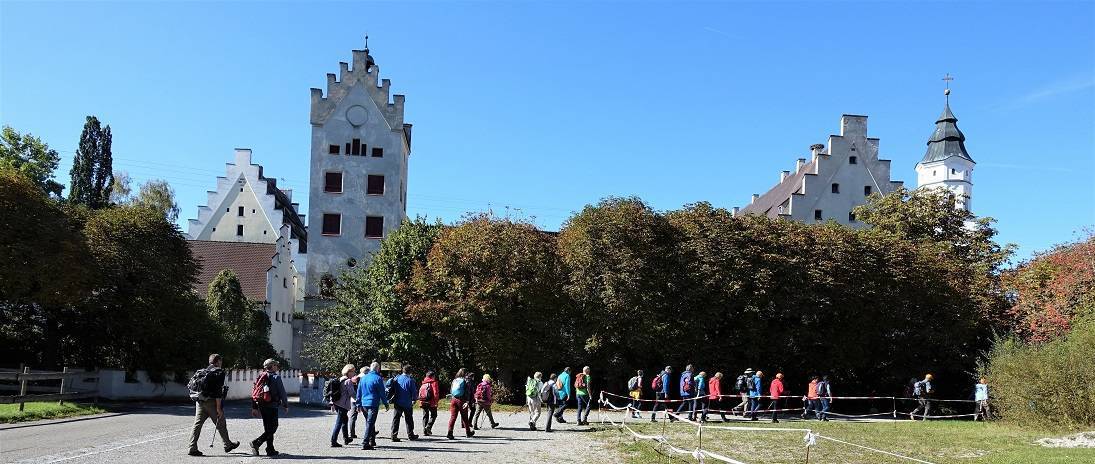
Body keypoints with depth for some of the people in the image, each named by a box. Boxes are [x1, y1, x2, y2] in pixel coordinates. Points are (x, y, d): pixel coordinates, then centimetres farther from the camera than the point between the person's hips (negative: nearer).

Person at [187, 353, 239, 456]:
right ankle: (227, 445, 20)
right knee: (221, 425, 8)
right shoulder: (219, 372, -7)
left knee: (197, 424, 3)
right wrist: (218, 407, -15)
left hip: (199, 401, 6)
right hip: (211, 402, -6)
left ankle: (192, 448, -4)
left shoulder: (202, 371, 16)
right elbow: (218, 391, -15)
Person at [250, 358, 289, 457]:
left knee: (268, 428, 14)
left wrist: (254, 408, 16)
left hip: (261, 406, 7)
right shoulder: (276, 377, -7)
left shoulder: (260, 377, 13)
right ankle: (256, 442, -18)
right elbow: (282, 392, -7)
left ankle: (270, 449, 15)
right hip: (271, 406, -7)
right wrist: (285, 405, 2)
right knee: (272, 428, -3)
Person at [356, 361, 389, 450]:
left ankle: (372, 441, 27)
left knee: (369, 423, 19)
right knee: (370, 424, -6)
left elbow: (359, 392, 14)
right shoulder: (378, 379, -10)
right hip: (373, 404, -6)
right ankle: (365, 443, -12)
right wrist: (386, 404, 2)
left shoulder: (363, 378, 10)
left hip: (364, 404, 6)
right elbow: (382, 393, -7)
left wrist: (359, 404, 20)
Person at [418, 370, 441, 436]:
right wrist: (436, 401, -10)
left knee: (425, 416, 12)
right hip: (431, 402, -5)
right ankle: (428, 427, -12)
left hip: (423, 402, 5)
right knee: (433, 415, 6)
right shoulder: (434, 383, -5)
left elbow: (420, 393, 13)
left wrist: (420, 402, 17)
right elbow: (436, 393, -13)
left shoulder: (423, 383, 13)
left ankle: (424, 430, 6)